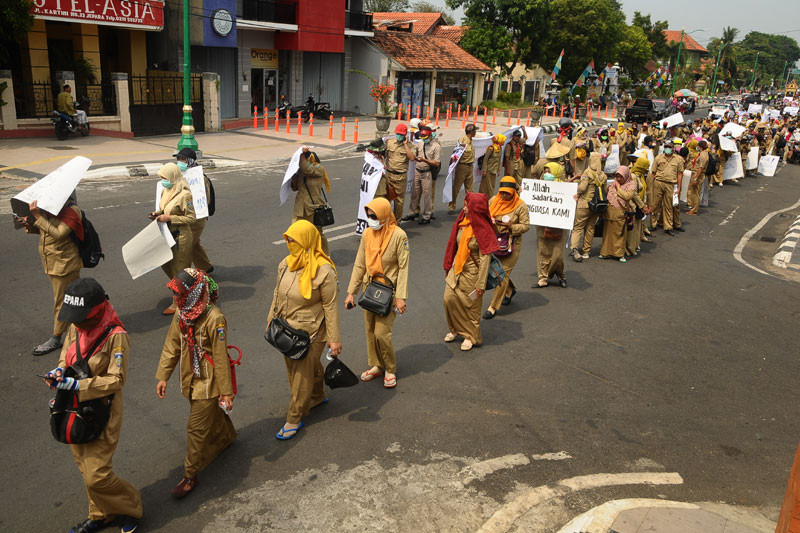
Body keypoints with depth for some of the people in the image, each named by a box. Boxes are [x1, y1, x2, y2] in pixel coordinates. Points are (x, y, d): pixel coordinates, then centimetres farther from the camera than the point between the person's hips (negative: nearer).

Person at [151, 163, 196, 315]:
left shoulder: (184, 195, -21)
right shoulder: (166, 191, 6)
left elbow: (191, 218, -20)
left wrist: (169, 218, -24)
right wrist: (158, 213, -1)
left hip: (180, 237, -9)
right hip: (168, 234, 9)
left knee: (178, 269, 3)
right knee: (166, 264, 19)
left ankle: (177, 303, 15)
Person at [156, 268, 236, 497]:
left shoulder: (214, 319, -27)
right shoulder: (181, 313, -4)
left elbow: (221, 358, -21)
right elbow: (171, 346, 6)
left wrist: (226, 391, -15)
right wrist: (163, 377, 6)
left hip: (208, 381, -7)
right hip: (189, 378, 7)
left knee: (196, 428, 0)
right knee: (212, 415, 27)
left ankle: (190, 476, 14)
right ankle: (227, 437, 55)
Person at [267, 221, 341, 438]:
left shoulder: (324, 271, -22)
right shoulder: (286, 264, -2)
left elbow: (331, 306, -17)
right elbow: (278, 295, 11)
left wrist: (334, 339, -14)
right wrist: (271, 321, 16)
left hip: (310, 332, -6)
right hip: (287, 329, 7)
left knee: (302, 374, 5)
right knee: (304, 367, 24)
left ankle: (294, 418, 21)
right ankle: (317, 396, 48)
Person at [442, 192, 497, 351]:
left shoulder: (483, 230, -21)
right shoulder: (462, 222, -1)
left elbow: (485, 258, -19)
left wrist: (481, 283, -18)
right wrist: (448, 267, 15)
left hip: (471, 272, -6)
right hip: (456, 269, 6)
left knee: (470, 305, 7)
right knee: (449, 298, 8)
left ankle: (471, 336, 27)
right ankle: (455, 329, 31)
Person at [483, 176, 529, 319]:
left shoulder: (520, 206, -10)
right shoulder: (493, 200, 2)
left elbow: (526, 226, -9)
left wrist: (511, 226, -24)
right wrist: (490, 221, -12)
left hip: (511, 243, -5)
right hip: (494, 240, 5)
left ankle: (493, 307, 6)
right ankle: (510, 290, 46)